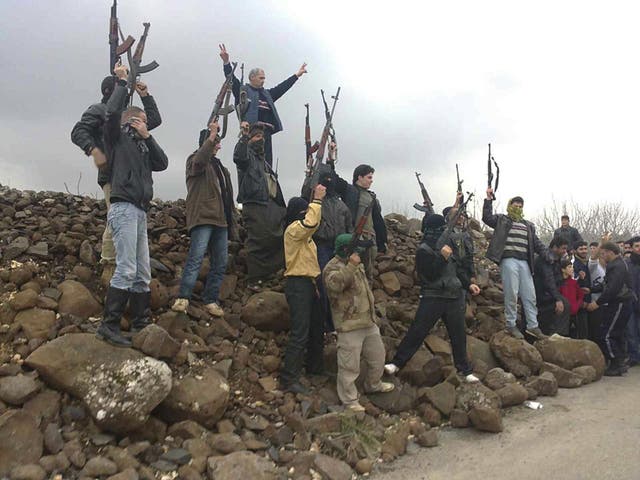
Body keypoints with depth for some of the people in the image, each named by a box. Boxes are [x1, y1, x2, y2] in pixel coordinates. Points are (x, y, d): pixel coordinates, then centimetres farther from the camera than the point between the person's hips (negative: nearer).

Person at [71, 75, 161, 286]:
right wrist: (94, 150, -22)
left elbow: (155, 120, 29)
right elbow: (78, 132, -5)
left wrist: (145, 95, 24)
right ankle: (108, 268, -11)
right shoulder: (98, 110, 7)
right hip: (113, 175, -7)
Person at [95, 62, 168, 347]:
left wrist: (147, 137, 7)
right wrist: (122, 82, -1)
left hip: (139, 212, 8)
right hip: (124, 208, -8)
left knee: (143, 274, 6)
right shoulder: (118, 137, 5)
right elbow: (112, 112, -13)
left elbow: (162, 163, 13)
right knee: (126, 270, -16)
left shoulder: (141, 147, 25)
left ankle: (141, 326, 11)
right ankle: (109, 326, -12)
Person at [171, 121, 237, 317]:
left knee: (220, 263, 4)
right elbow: (198, 161, -22)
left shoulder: (219, 166, 28)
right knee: (196, 257, -18)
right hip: (202, 218, -7)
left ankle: (210, 300, 10)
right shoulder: (195, 159, 6)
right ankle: (183, 298, -16)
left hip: (220, 220, 8)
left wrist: (231, 223, 22)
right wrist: (211, 136, -20)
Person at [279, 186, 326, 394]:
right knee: (300, 333, -12)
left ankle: (315, 367, 34)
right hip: (298, 284, -11)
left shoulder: (303, 230, 18)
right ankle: (289, 378, -7)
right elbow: (311, 223, -29)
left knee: (316, 329, 19)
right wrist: (317, 199, -23)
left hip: (309, 283, 11)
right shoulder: (293, 229, -15)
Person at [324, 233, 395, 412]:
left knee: (377, 356, 22)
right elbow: (334, 284, -39)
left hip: (368, 322, 9)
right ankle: (350, 401, 16)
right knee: (349, 365, 1)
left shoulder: (357, 265, 14)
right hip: (349, 326, -9)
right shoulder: (333, 267, -15)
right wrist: (351, 266, -40)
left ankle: (373, 385, 45)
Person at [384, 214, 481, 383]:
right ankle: (397, 362, 3)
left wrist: (468, 284, 13)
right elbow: (431, 275, -19)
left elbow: (458, 268, 19)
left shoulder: (448, 243, 9)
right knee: (417, 330, -5)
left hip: (454, 297, 5)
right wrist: (443, 257, -26)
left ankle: (464, 370, 25)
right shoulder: (424, 251, -10)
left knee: (458, 334, 11)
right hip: (432, 297, -5)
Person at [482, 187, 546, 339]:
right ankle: (511, 325, 4)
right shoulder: (502, 220, 11)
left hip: (524, 262, 5)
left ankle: (532, 325, 10)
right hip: (508, 260, -5)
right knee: (511, 294, -6)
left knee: (530, 295, 3)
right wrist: (489, 199, -10)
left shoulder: (529, 225, 25)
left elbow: (536, 243, 23)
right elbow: (487, 217, -5)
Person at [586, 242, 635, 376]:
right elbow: (608, 285, 17)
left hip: (618, 305, -11)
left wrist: (598, 303, -19)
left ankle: (616, 366, -2)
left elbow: (612, 289, -25)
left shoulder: (616, 267, -18)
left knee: (607, 336, -7)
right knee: (619, 335, 14)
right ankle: (619, 363, 21)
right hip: (622, 304, 11)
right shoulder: (620, 264, 16)